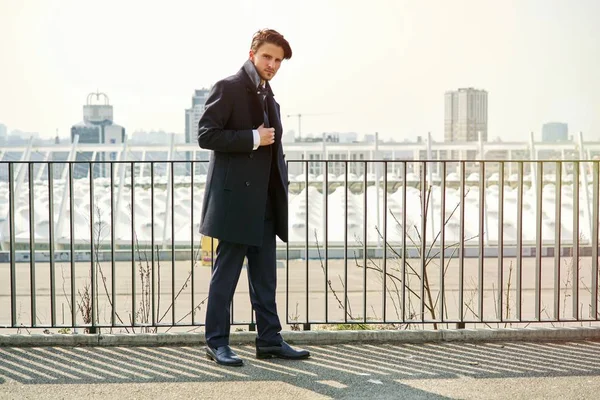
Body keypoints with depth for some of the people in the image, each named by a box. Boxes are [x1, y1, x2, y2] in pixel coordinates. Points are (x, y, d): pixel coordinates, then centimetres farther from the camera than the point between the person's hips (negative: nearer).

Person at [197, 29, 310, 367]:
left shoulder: (269, 98, 19)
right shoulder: (228, 88, -6)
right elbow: (207, 135, -15)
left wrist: (281, 185, 15)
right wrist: (254, 138, -17)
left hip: (265, 202, 8)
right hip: (236, 197, -8)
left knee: (265, 276, 11)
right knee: (226, 273, -1)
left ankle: (269, 340, 18)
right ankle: (217, 342, 9)